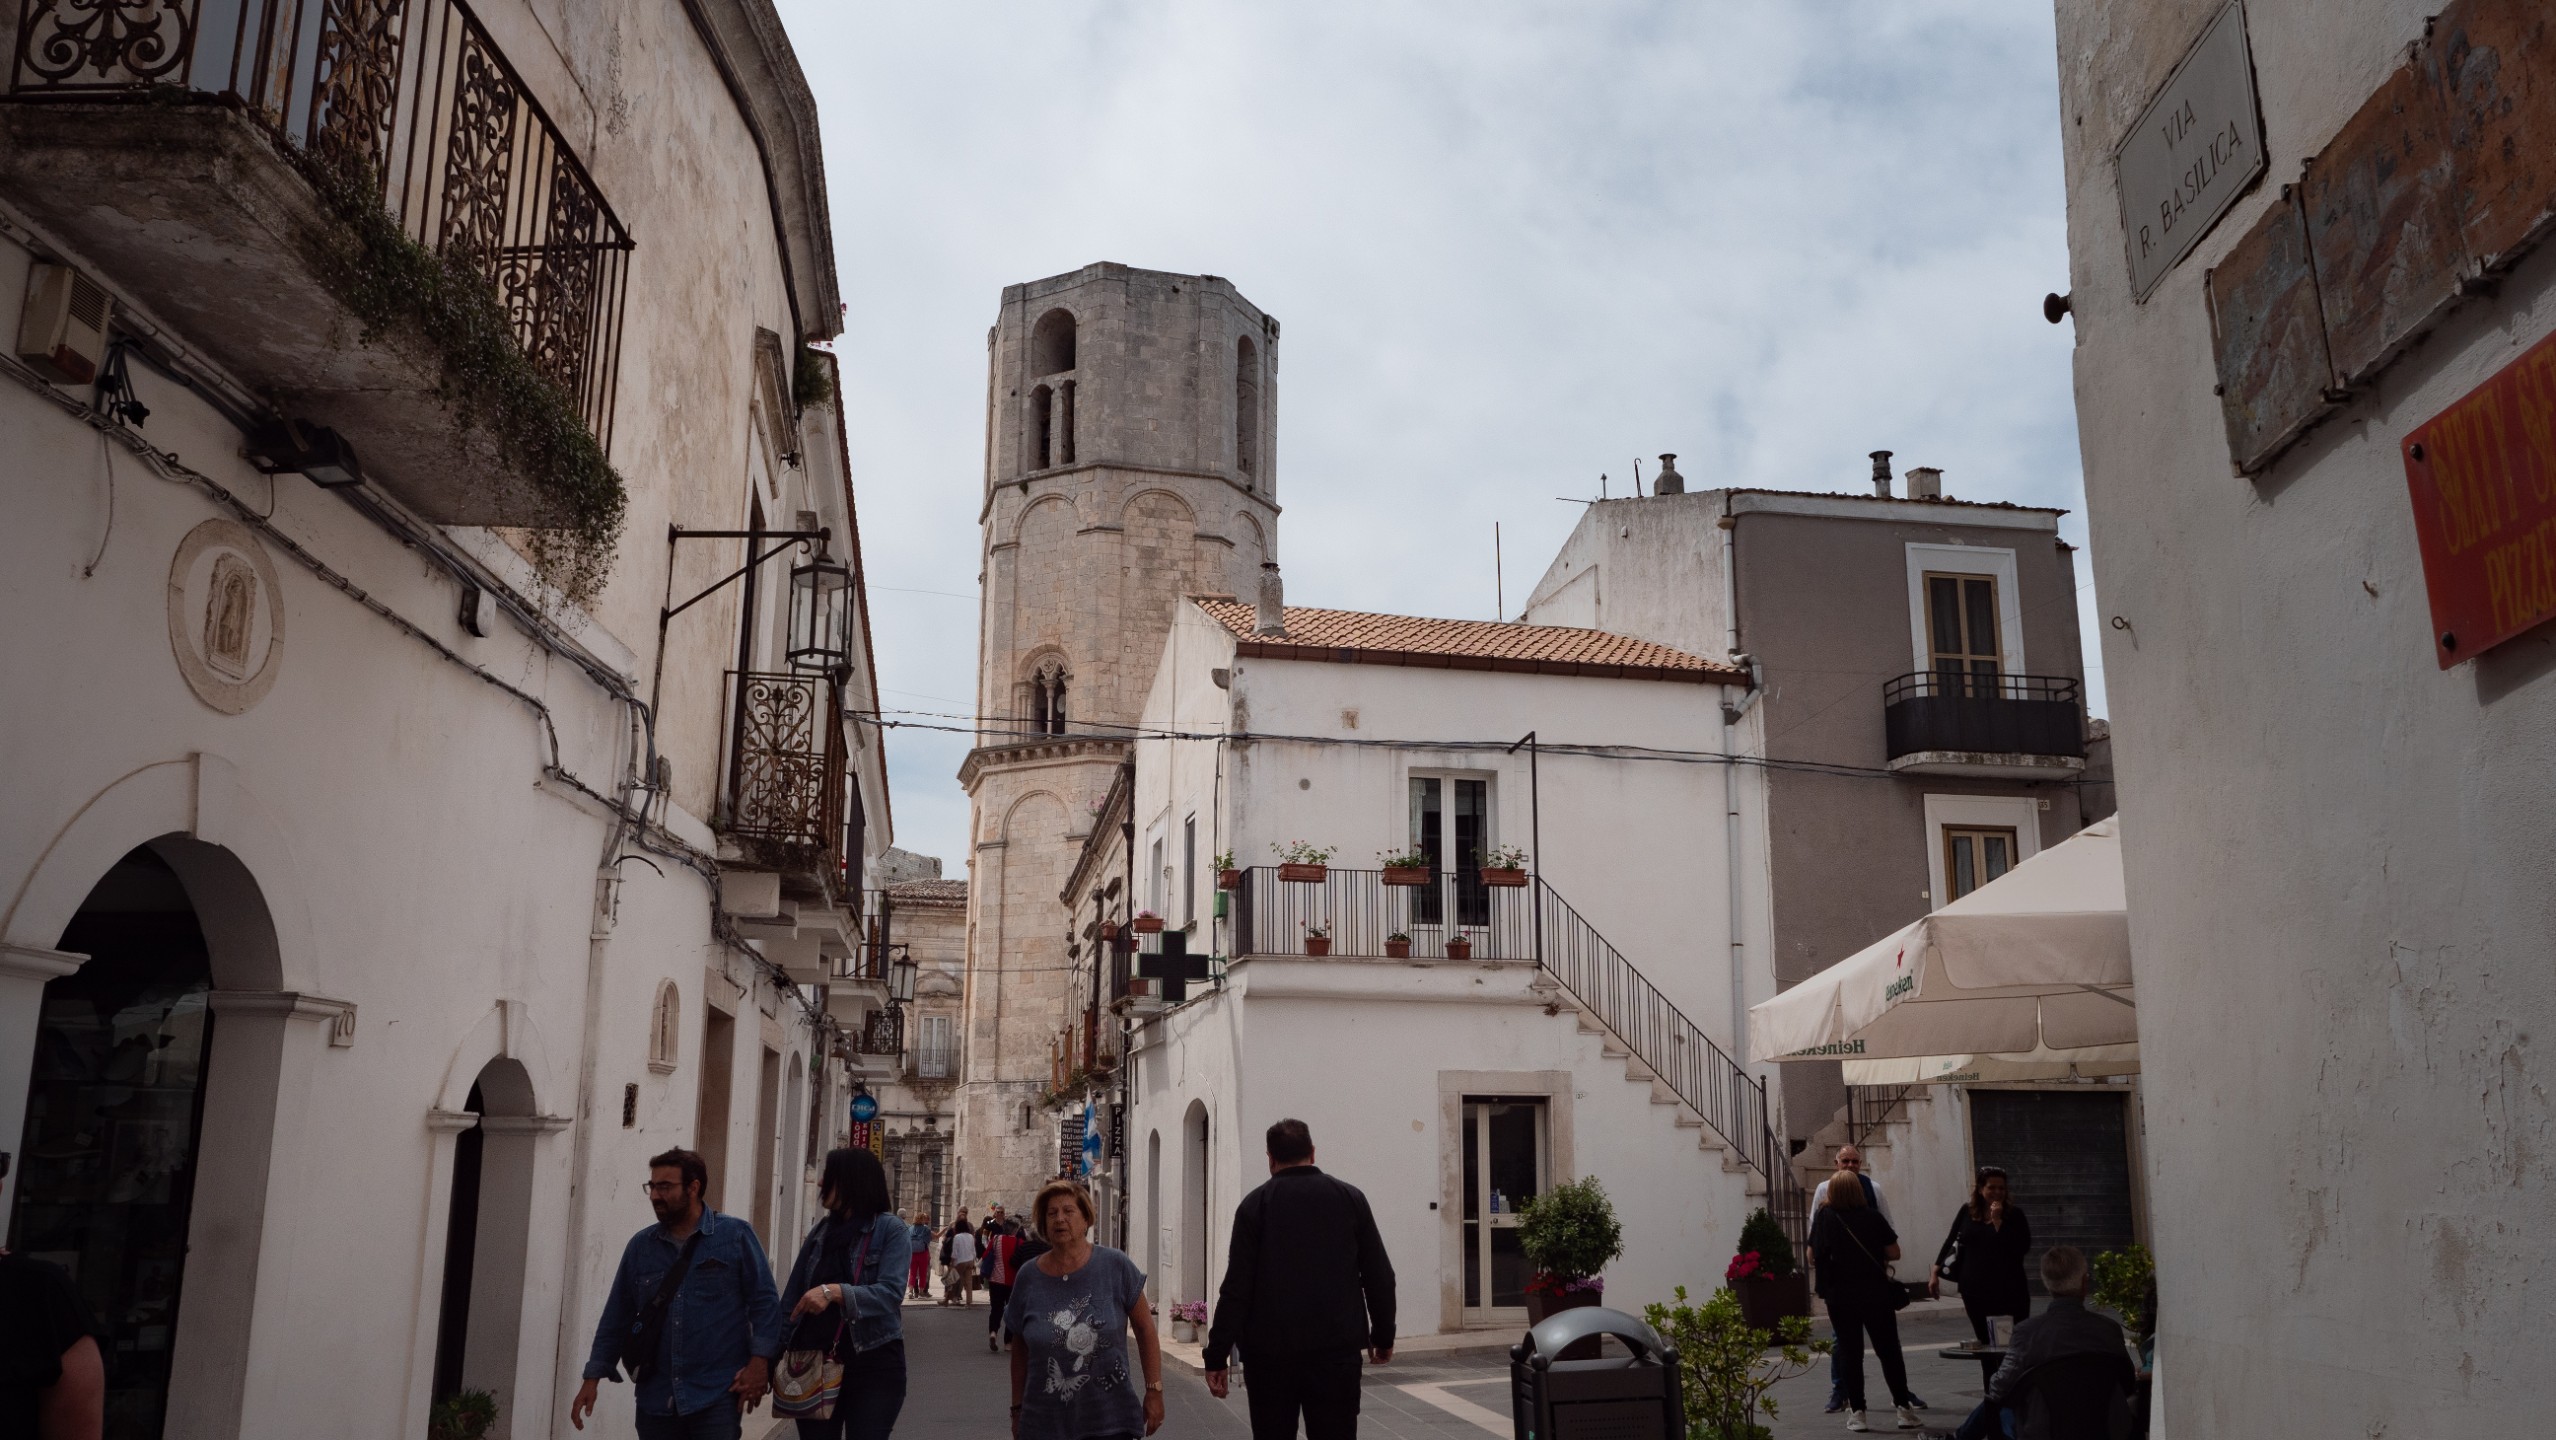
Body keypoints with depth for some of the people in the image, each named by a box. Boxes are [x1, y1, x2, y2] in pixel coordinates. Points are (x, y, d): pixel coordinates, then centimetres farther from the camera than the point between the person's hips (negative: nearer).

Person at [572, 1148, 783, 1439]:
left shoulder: (736, 1235, -3)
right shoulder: (641, 1246, 9)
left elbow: (764, 1301, -3)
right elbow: (617, 1316, 13)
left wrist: (760, 1361, -11)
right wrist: (593, 1377, 9)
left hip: (717, 1394, -4)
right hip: (656, 1397, 4)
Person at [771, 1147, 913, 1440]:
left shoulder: (891, 1229, -5)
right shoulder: (820, 1231, 11)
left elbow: (890, 1293, -18)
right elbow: (792, 1298, 10)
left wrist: (835, 1292, -31)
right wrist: (771, 1357, 3)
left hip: (873, 1365, -5)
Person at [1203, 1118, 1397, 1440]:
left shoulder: (1255, 1204, -1)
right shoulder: (1350, 1198, 4)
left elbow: (1237, 1286, -6)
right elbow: (1379, 1276, 5)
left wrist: (1217, 1355, -3)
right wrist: (1383, 1335, 17)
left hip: (1270, 1351, -1)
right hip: (1337, 1348, 1)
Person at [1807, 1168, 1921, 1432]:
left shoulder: (1824, 1217, -5)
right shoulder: (1872, 1216, -6)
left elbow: (1813, 1253, 0)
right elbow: (1894, 1252, -3)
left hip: (1840, 1296, 0)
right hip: (1875, 1293, 0)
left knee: (1851, 1354, 8)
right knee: (1889, 1351, 9)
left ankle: (1857, 1413, 7)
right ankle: (1903, 1408, 9)